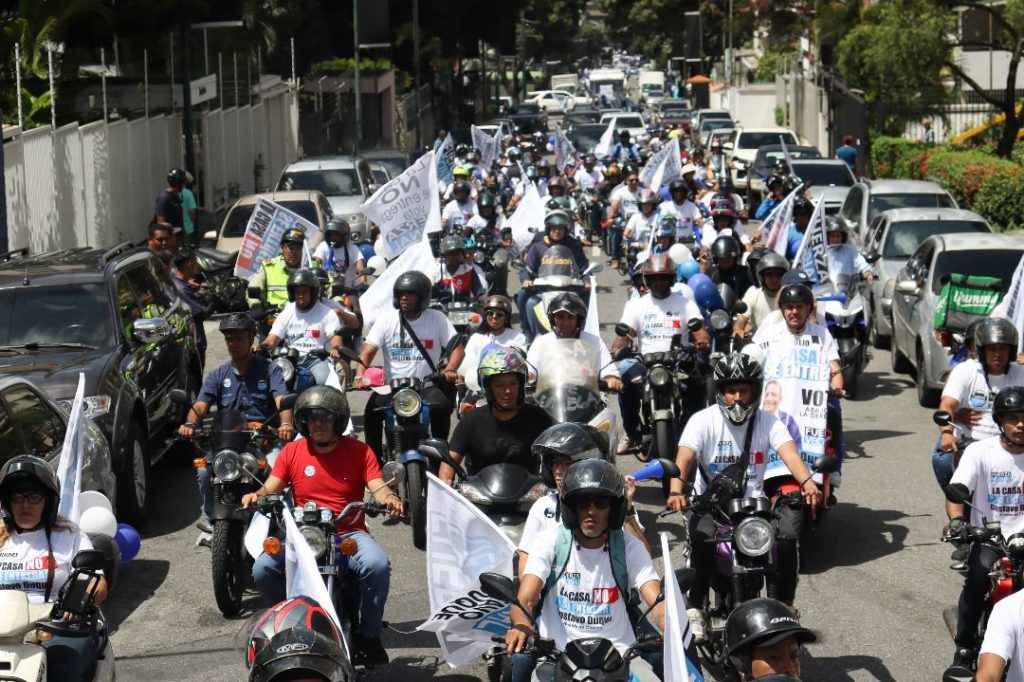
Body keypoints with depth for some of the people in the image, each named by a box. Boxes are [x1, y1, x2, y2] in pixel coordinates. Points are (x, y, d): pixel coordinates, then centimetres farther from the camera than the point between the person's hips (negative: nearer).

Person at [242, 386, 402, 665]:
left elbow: (377, 486, -8)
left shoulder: (359, 451, 2)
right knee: (263, 568, -23)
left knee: (377, 564, -32)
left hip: (349, 534, -1)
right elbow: (271, 488, -1)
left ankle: (369, 635, -11)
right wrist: (256, 495, -24)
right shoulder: (292, 451, 6)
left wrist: (388, 498, -31)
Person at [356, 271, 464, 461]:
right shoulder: (386, 319, 4)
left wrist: (450, 370, -21)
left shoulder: (437, 318, 4)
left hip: (427, 388, -1)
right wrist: (360, 376, -23)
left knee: (442, 405, -31)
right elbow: (367, 351, -4)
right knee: (373, 409, -27)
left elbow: (458, 348, 0)